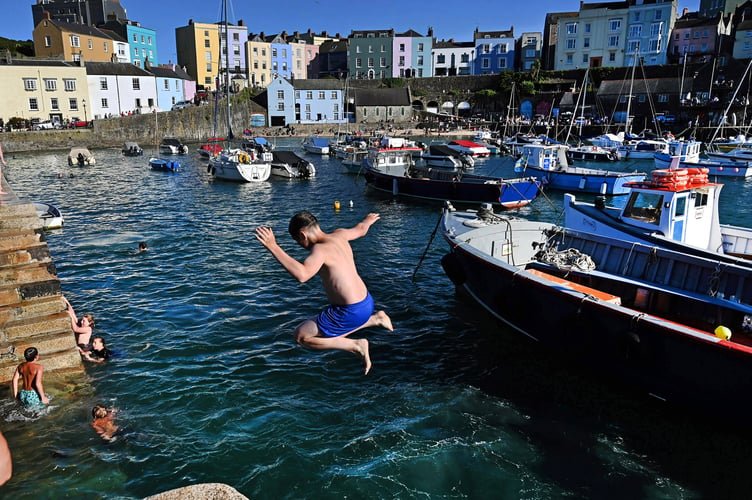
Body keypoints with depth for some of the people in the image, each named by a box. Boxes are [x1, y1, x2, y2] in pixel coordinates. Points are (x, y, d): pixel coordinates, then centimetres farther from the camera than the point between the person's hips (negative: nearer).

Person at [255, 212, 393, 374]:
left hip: (352, 312, -9)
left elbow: (302, 275, -41)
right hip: (366, 302, 9)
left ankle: (356, 345, 0)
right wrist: (368, 220, 49)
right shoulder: (340, 235, 3)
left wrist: (273, 247, -39)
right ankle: (374, 319, 24)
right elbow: (360, 229, 25)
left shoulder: (321, 249, -22)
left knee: (301, 336, 1)